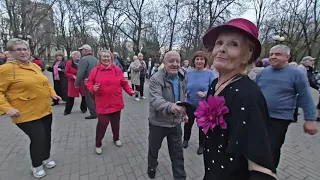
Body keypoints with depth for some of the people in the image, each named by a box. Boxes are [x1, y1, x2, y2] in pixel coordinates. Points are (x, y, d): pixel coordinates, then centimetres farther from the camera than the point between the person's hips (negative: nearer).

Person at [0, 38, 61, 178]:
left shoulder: (35, 66, 8)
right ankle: (36, 166, 27)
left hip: (45, 110, 7)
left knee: (47, 136, 17)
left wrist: (53, 94, 6)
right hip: (27, 114, -6)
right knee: (38, 139, -2)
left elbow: (45, 83, 20)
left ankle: (46, 158, 42)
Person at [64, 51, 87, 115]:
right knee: (70, 97, 5)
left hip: (82, 82, 1)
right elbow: (66, 72, 0)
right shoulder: (69, 63, 0)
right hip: (73, 82, -1)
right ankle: (67, 110, 21)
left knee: (84, 96, 3)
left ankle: (83, 108, 22)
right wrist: (73, 76, -15)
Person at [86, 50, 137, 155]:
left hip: (116, 102, 2)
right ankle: (98, 144, 26)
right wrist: (93, 88, -17)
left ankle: (116, 138, 42)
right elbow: (89, 84, 5)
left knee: (116, 122, 16)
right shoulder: (95, 71, -1)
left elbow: (124, 83, 3)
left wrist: (130, 91, -9)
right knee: (102, 123, 0)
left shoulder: (117, 69, -1)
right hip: (102, 104, -1)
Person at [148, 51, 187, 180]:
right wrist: (170, 106, -53)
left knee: (178, 153, 16)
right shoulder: (156, 79, -20)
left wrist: (183, 113, 14)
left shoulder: (181, 78, 0)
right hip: (158, 123, -3)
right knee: (154, 149, 23)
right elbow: (155, 99, -36)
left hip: (176, 122, 4)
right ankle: (151, 167, 54)